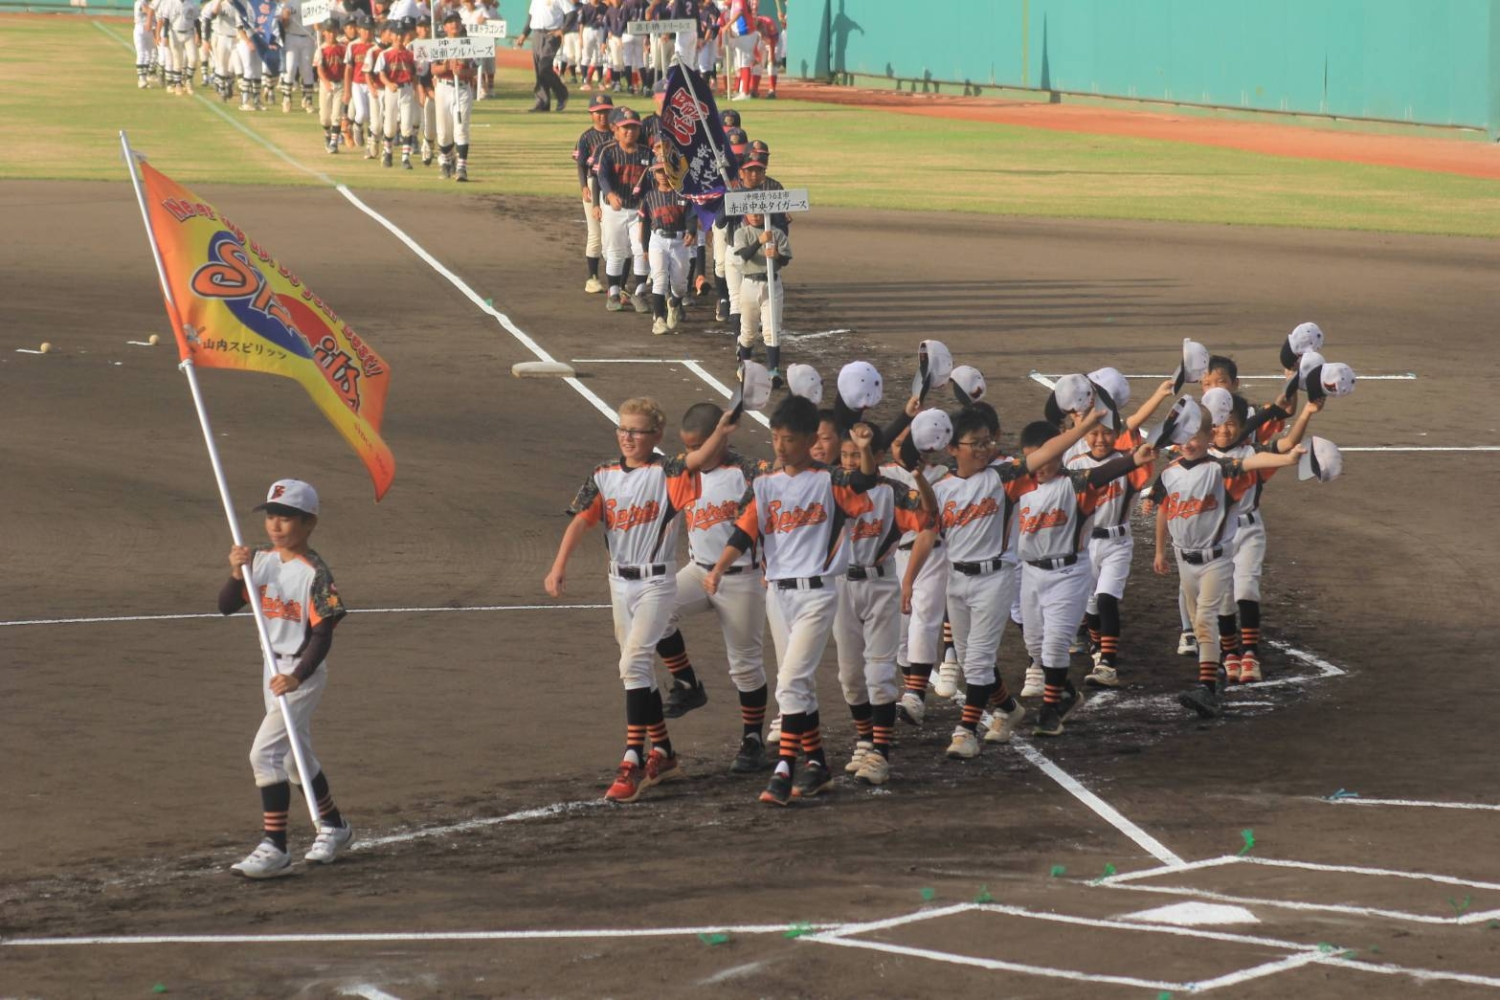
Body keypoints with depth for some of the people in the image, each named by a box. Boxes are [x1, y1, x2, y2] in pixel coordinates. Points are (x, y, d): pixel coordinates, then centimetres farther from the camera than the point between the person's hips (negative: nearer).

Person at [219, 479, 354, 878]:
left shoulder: (315, 573, -18)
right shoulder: (261, 560, 3)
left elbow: (323, 636, -21)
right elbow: (227, 606, 3)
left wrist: (297, 677, -33)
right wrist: (237, 573, -16)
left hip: (304, 672, -8)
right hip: (274, 667, 8)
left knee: (265, 752, -19)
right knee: (295, 757, 20)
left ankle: (274, 849, -18)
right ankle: (333, 826, 40)